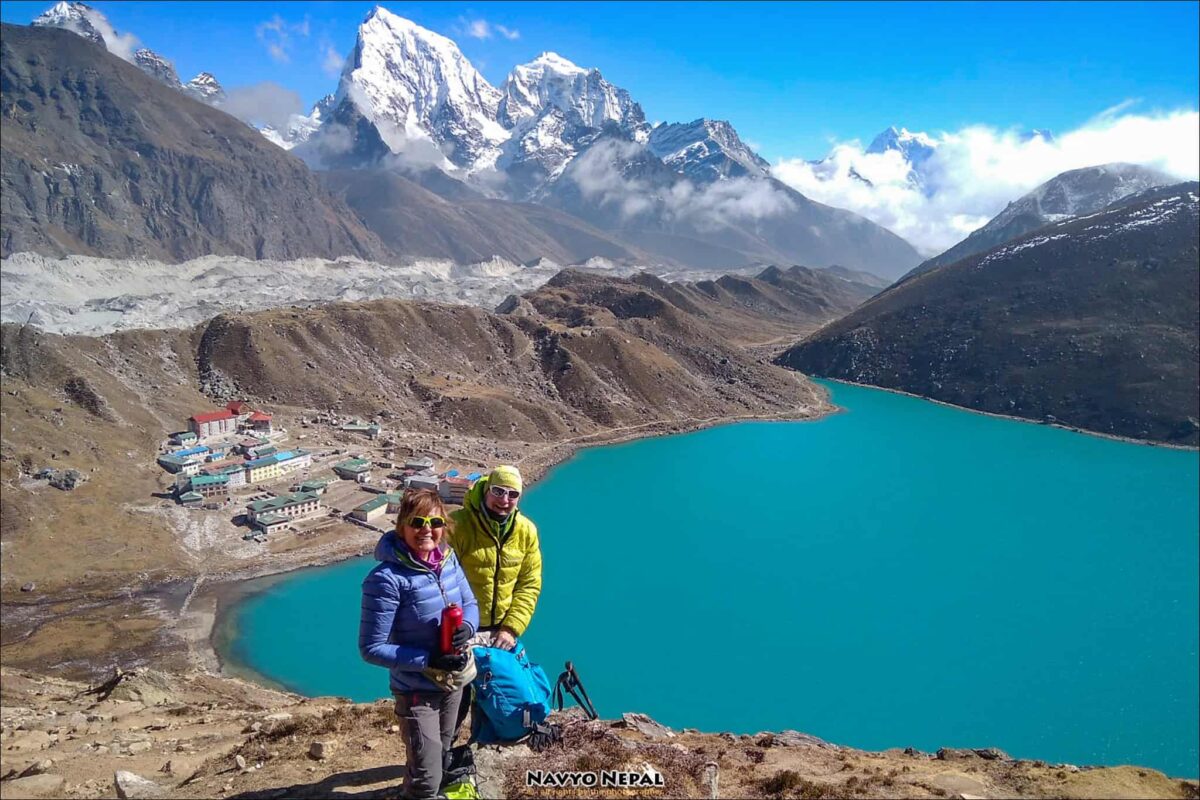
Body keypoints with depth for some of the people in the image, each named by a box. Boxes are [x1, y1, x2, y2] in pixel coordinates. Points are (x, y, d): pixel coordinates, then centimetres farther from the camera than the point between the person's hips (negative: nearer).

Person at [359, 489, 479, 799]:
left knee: (442, 752, 28)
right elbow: (371, 648, -22)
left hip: (455, 680, 6)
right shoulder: (387, 579, -26)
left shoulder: (448, 559, -9)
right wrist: (428, 660, -26)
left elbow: (470, 604, 5)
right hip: (417, 690, -6)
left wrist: (466, 628, -18)